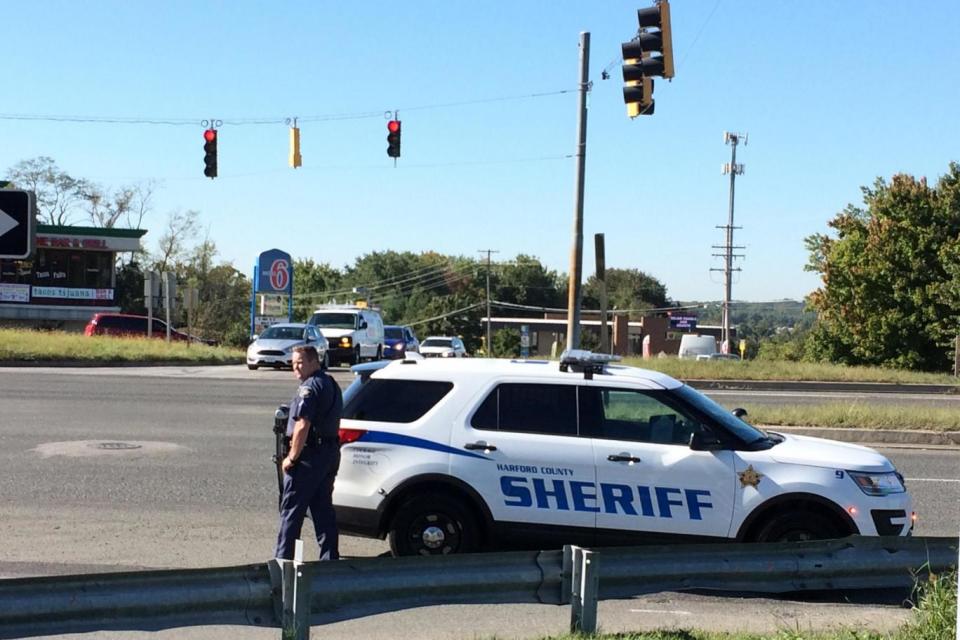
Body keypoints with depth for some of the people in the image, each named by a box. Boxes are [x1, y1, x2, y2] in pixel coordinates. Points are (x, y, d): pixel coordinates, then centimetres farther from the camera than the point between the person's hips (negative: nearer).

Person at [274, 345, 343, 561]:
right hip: (330, 452, 9)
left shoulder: (310, 387, -15)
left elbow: (302, 426, -22)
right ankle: (329, 557, 14)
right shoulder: (331, 384, 16)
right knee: (323, 508, 13)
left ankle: (283, 558, 0)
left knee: (291, 509, -3)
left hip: (310, 455, -9)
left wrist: (292, 457, -15)